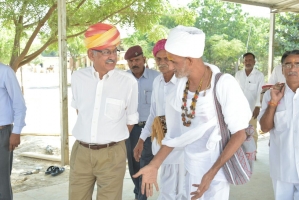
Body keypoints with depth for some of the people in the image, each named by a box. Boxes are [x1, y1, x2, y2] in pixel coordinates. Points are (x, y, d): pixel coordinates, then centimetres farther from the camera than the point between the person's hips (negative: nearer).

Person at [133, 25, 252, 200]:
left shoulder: (224, 84, -20)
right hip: (191, 167, 5)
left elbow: (240, 133, -15)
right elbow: (178, 128, 4)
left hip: (218, 167, -5)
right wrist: (154, 165, 0)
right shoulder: (182, 82, -5)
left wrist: (211, 173, -19)